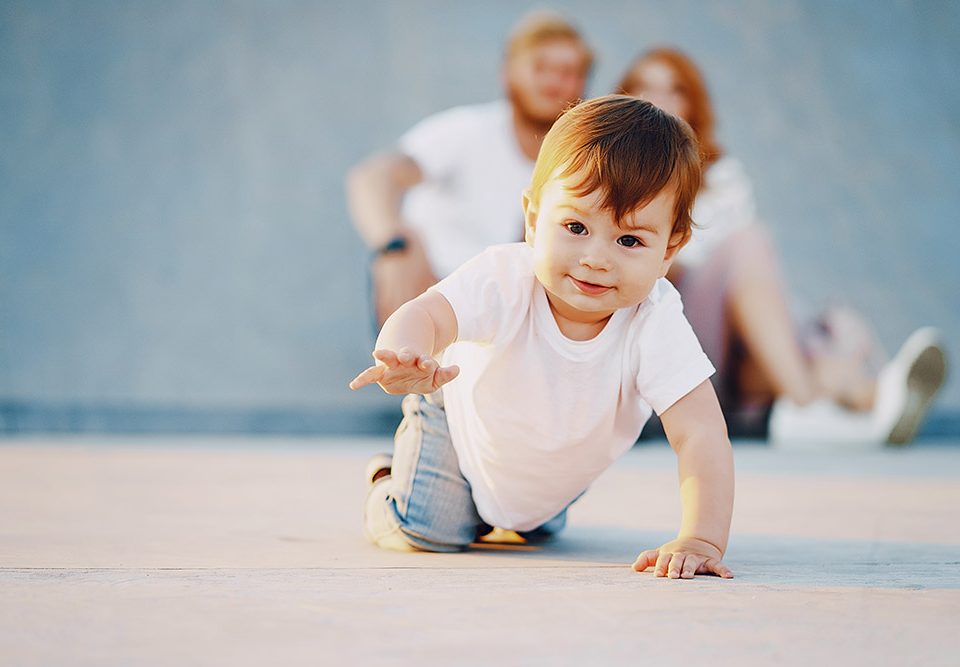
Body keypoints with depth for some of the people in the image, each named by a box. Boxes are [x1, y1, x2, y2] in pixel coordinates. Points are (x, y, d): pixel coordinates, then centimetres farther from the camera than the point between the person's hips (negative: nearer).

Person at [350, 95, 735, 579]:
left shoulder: (656, 325, -38)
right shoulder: (505, 279, -41)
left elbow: (700, 436, -40)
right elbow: (427, 313, -58)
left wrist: (701, 541, -52)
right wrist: (403, 356, -82)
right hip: (461, 426, -3)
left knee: (541, 529, 24)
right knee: (428, 531, -10)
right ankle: (387, 481, 23)